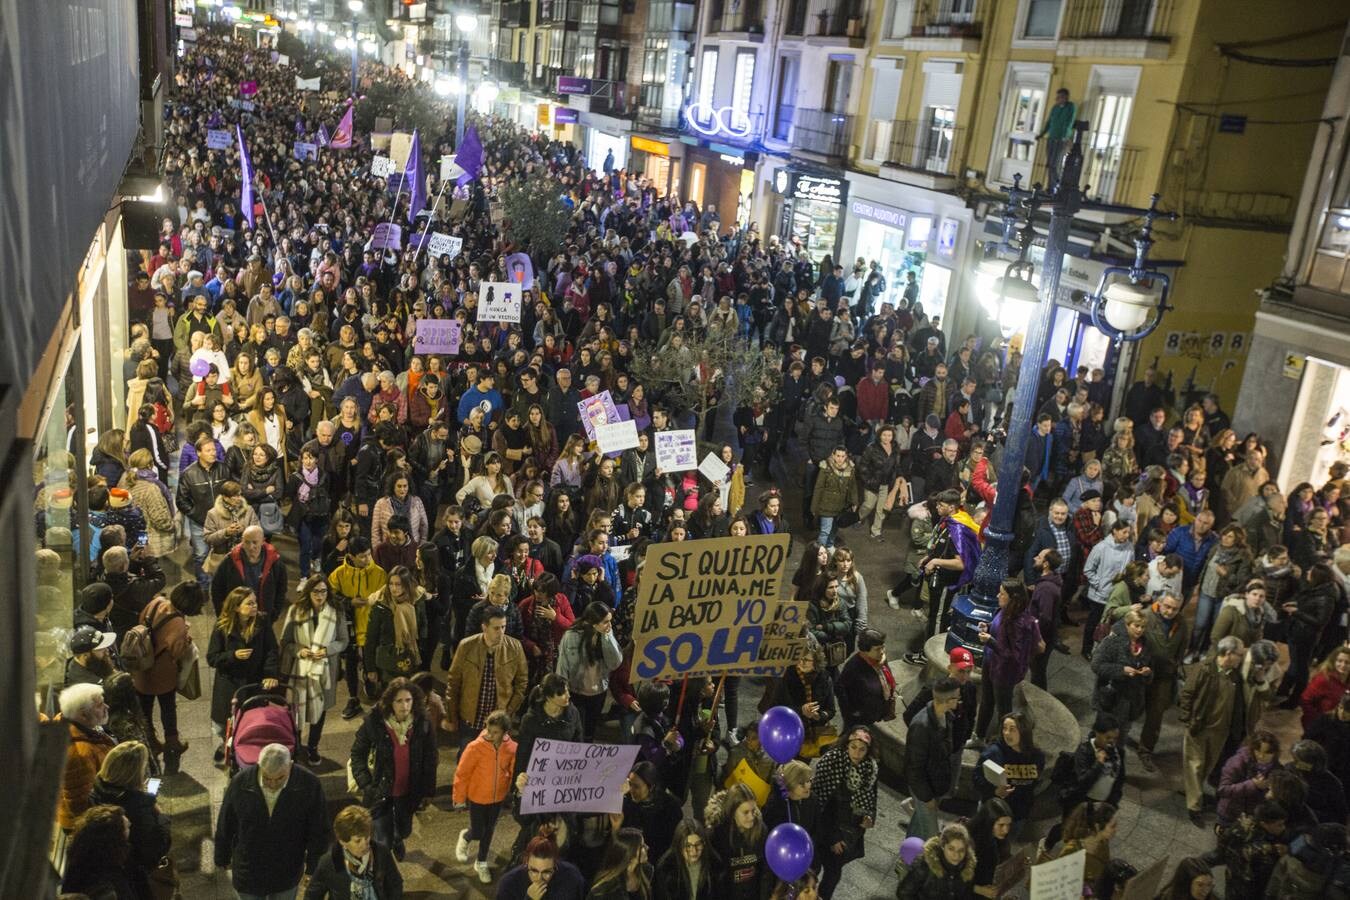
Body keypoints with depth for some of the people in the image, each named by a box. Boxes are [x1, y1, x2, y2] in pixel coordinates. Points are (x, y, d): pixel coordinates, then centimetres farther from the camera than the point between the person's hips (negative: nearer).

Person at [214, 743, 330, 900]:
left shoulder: (309, 784, -24)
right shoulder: (240, 782, -21)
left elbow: (318, 832, -11)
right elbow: (225, 825, -4)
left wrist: (313, 869, -3)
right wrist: (222, 859, 7)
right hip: (248, 871, 0)